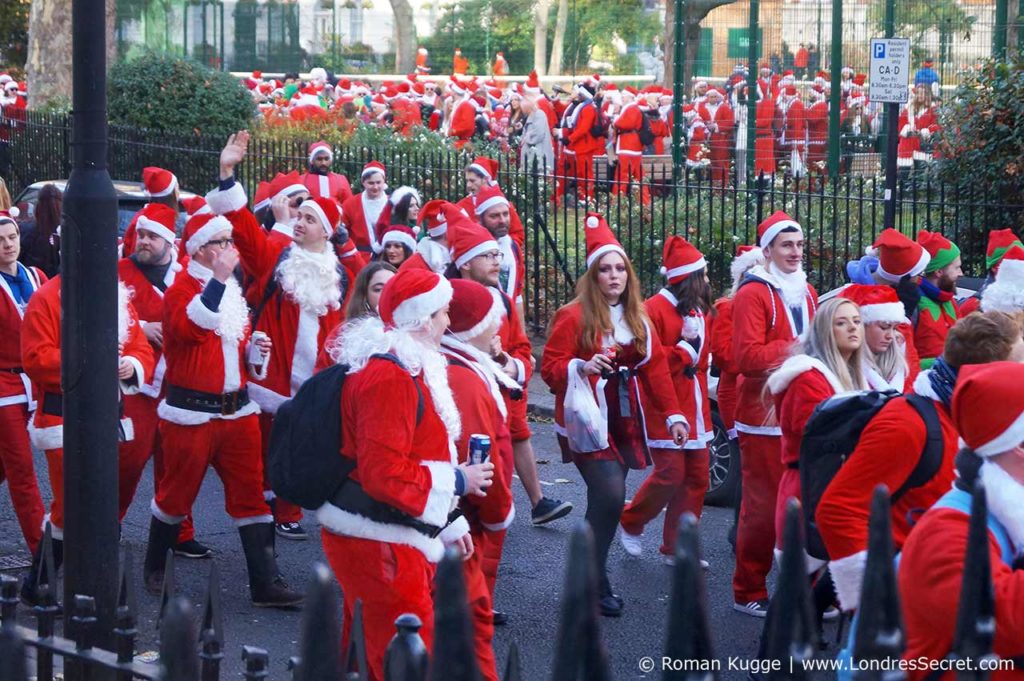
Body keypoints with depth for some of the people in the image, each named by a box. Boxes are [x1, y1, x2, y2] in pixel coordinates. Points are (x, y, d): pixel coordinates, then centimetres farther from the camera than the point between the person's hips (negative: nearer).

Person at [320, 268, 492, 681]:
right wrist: (457, 481, -14)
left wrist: (449, 525, 18)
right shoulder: (390, 378, -20)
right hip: (378, 544, -11)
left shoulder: (404, 369, 14)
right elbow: (384, 475, -26)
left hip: (375, 540, 11)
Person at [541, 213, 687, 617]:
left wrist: (673, 413, 6)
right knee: (610, 497, -18)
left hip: (626, 424, 6)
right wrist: (581, 367, -31)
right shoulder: (574, 316, -9)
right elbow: (549, 367, -11)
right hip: (588, 422, -6)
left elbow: (655, 368, 12)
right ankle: (594, 584, -6)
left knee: (606, 502, 8)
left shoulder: (638, 318, 10)